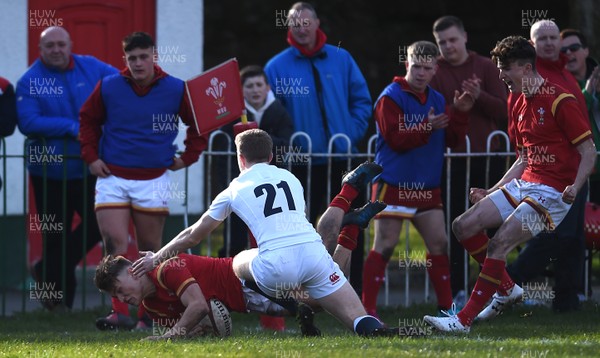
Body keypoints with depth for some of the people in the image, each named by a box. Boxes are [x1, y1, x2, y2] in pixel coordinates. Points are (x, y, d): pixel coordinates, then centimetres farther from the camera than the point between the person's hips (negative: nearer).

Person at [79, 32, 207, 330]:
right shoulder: (108, 87, 0)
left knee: (150, 250, 5)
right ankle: (120, 313, -18)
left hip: (153, 179, 0)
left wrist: (188, 157, 5)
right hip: (112, 177, 0)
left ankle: (147, 316, 11)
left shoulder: (176, 90, -2)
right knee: (114, 243, -14)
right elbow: (88, 120, 15)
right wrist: (91, 156, 7)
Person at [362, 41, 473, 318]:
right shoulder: (391, 98, -7)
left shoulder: (437, 100, 13)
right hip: (393, 185, -6)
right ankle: (367, 308, -5)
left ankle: (446, 306, 13)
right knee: (385, 246, -7)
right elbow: (397, 139, -16)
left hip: (427, 187, 6)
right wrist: (427, 128, -27)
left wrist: (459, 114, -6)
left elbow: (452, 140, 9)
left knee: (439, 244, 5)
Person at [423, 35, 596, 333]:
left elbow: (589, 150, -11)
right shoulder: (519, 107, 15)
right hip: (523, 184, 9)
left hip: (552, 193, -9)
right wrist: (491, 192, 20)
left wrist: (575, 187, -26)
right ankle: (509, 288, 11)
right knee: (464, 226, -2)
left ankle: (464, 320, -17)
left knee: (498, 244, -21)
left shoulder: (560, 101, -12)